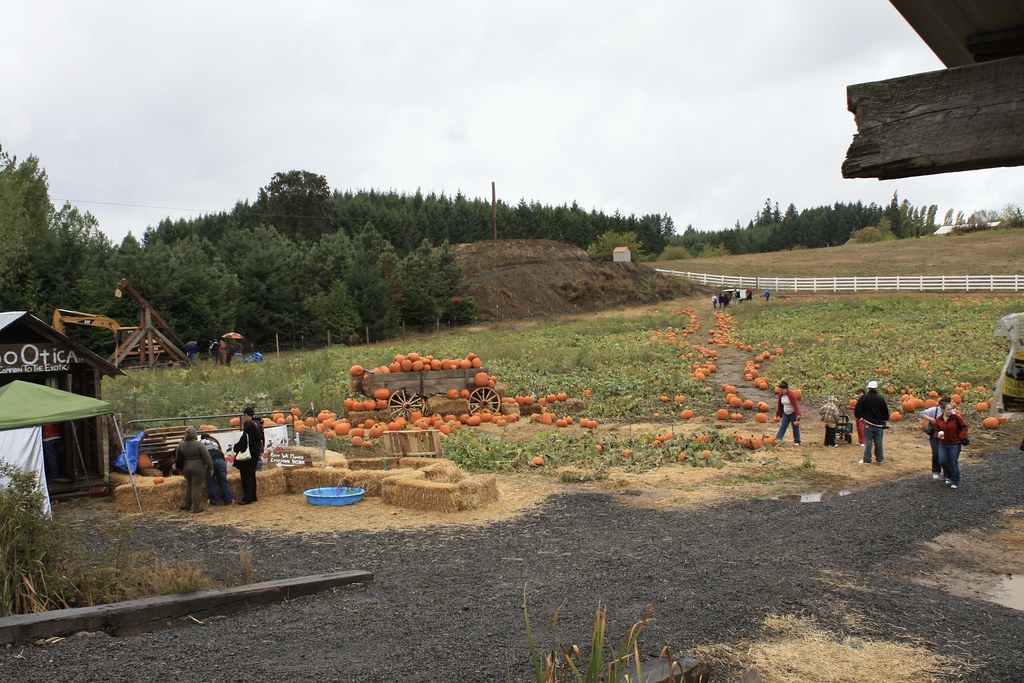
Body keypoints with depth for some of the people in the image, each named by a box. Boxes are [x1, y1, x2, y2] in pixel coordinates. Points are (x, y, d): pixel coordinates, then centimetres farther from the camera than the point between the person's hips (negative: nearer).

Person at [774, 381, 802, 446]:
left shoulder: (792, 395, -20)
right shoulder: (780, 395, -1)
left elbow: (796, 405, -25)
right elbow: (779, 405, 12)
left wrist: (798, 415, -32)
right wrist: (778, 414, 18)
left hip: (793, 413, -5)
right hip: (785, 413, 6)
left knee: (795, 427, 2)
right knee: (783, 426, -4)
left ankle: (797, 442, 11)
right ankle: (778, 438, -13)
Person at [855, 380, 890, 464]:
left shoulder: (863, 398, -7)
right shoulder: (881, 398, -2)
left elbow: (857, 411, -3)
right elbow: (886, 411, 6)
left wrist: (860, 417, 15)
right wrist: (884, 420, 21)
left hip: (868, 424, -2)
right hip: (879, 424, 2)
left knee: (868, 442, 1)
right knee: (878, 442, 9)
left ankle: (867, 460, 2)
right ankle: (879, 459, 16)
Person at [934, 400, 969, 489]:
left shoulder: (956, 417, -9)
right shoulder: (938, 420, 0)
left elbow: (964, 426, 0)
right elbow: (936, 430, 10)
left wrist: (961, 437, -7)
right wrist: (938, 435, -12)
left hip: (954, 444, -3)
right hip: (943, 444, 3)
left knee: (954, 463, -2)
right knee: (942, 461, -3)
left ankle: (955, 482, 9)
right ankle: (948, 476, 26)